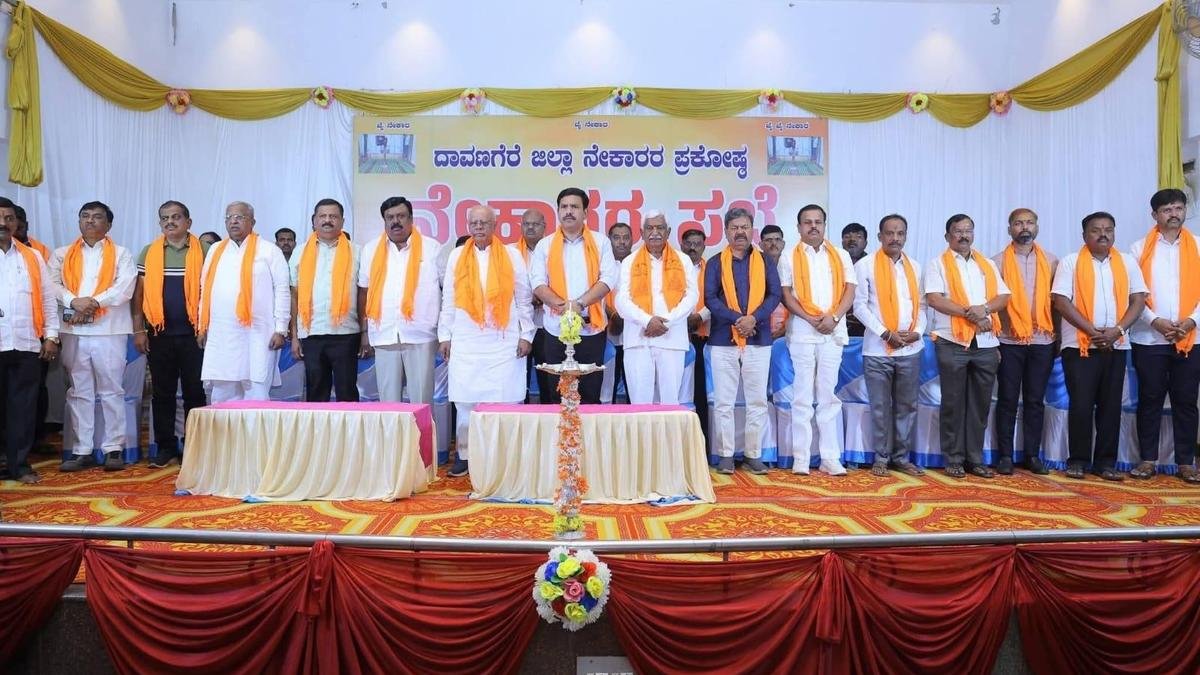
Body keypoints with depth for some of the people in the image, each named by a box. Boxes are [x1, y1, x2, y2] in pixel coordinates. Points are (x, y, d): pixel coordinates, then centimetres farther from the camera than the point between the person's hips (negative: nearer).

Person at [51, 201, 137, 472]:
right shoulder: (62, 254, 15)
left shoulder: (121, 254, 8)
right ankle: (82, 450, 11)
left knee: (111, 390, 0)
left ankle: (113, 448, 5)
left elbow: (125, 288, -6)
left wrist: (95, 302, -17)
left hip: (110, 330, -3)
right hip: (74, 331, 3)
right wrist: (74, 302, -16)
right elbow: (53, 284, 2)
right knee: (78, 392, 6)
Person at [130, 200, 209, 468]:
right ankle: (165, 446, 17)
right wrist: (139, 330, 0)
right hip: (159, 335, 2)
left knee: (194, 392, 5)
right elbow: (139, 293, 7)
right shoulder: (148, 253, 8)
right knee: (162, 393, 8)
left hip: (193, 334, -2)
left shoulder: (203, 251, 2)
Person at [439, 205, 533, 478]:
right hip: (465, 341, 1)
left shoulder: (512, 256, 5)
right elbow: (449, 299, 10)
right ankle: (464, 455, 12)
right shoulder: (457, 256, 9)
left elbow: (523, 298, 6)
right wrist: (444, 336, 7)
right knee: (465, 401, 2)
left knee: (505, 401, -1)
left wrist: (526, 335, 2)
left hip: (504, 341, -1)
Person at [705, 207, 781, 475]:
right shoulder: (715, 263, 5)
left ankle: (754, 454, 14)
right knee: (724, 401, 2)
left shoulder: (765, 262, 9)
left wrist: (754, 318, -15)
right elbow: (710, 298, -4)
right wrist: (736, 318, -17)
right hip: (723, 339, -1)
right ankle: (726, 455, 10)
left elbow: (774, 295, 1)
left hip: (759, 339, 1)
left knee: (757, 400, 4)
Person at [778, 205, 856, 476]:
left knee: (828, 395, 4)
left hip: (833, 332, 2)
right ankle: (801, 457, 4)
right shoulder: (789, 258, 6)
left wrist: (833, 317, -12)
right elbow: (785, 295, -2)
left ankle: (830, 457, 8)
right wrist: (811, 319, -13)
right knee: (802, 396, 0)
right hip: (802, 331, -2)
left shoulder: (840, 256, 12)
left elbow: (850, 290, 4)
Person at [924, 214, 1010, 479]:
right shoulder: (938, 264, 3)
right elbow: (934, 299, -10)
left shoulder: (988, 265, 18)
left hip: (986, 342, 4)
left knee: (980, 404, 7)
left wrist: (984, 309, -11)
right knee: (953, 403, 0)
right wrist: (969, 313, -14)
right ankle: (954, 459, 8)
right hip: (953, 342, -4)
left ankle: (975, 459, 16)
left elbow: (1003, 297, 9)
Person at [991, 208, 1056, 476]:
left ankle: (1033, 454, 15)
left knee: (1035, 400, 7)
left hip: (1043, 341, 2)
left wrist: (1057, 335, 3)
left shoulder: (1051, 261, 9)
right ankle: (1005, 455, 8)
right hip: (1009, 342, -2)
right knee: (1007, 400, 2)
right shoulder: (997, 262, 2)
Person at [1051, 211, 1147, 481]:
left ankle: (1106, 462, 14)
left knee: (1111, 405, 6)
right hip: (1079, 345, -3)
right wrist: (1092, 331, -14)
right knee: (1081, 405, -3)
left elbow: (1138, 300, 5)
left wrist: (1118, 330, -11)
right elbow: (1061, 301, -8)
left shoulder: (1128, 263, 10)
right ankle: (1077, 460, 7)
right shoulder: (1070, 262, 0)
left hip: (1116, 346, 3)